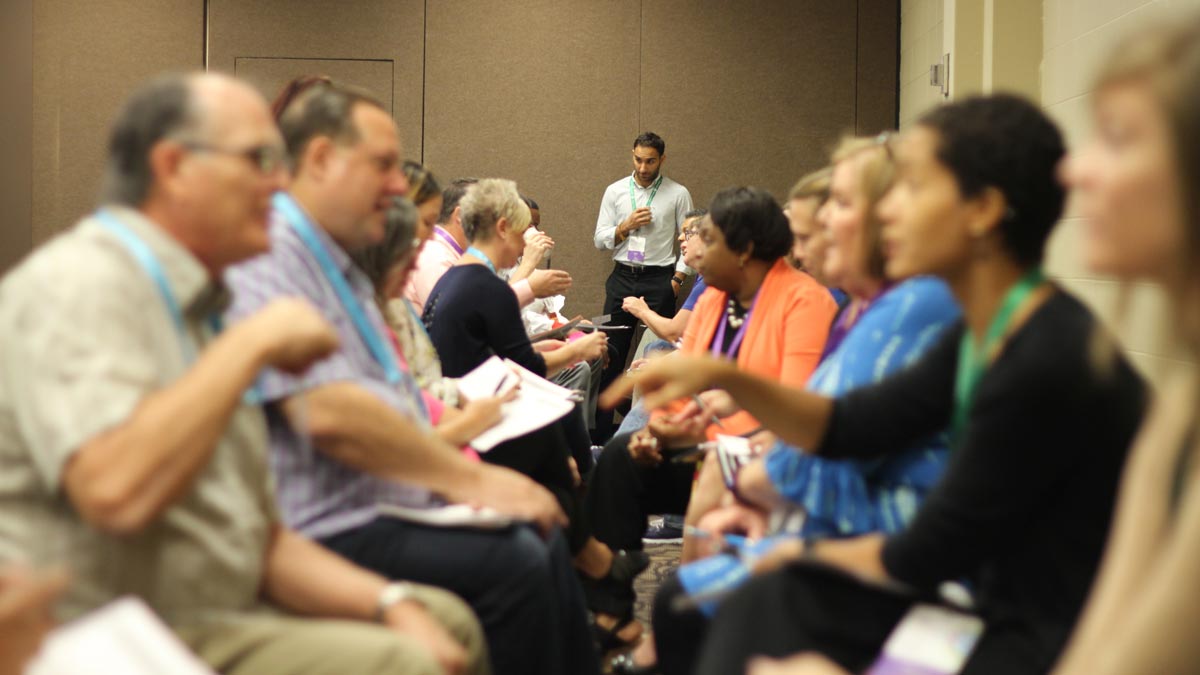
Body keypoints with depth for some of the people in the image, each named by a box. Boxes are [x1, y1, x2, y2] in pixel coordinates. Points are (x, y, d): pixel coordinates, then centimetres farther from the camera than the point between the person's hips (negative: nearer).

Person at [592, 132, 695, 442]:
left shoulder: (678, 194, 2)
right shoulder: (615, 192, 7)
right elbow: (600, 240, 7)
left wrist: (678, 279, -6)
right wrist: (627, 226, -9)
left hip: (660, 280, -2)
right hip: (622, 278, 2)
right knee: (611, 355, 2)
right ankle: (601, 431, 7)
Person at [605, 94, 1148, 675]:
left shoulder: (1045, 366, -25)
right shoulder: (984, 335, 4)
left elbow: (923, 558, -15)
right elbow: (850, 427, 12)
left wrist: (816, 553, 4)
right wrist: (723, 378, -1)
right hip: (995, 602, 9)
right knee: (761, 606, 7)